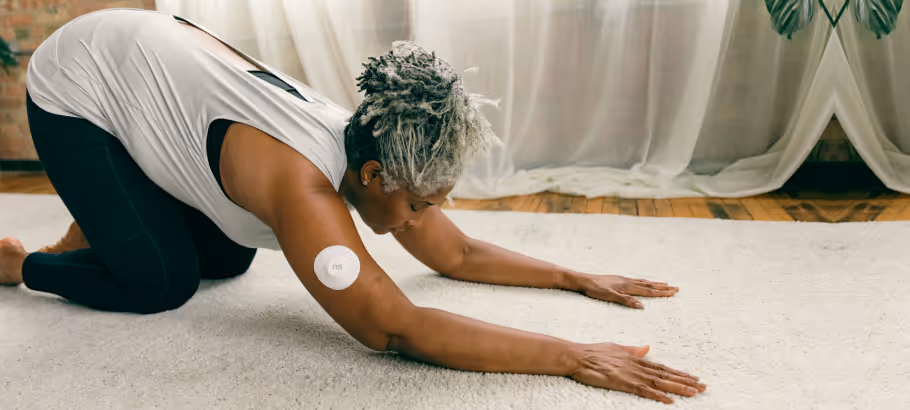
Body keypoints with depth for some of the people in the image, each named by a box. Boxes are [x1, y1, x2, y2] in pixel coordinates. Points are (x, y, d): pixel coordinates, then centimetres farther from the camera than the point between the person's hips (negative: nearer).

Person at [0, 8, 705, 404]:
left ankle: (97, 221, 29)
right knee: (163, 282, -8)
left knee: (228, 261, 6)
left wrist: (579, 278, -10)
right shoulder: (303, 187, -42)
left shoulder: (374, 148, -18)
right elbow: (398, 330, -46)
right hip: (73, 90, -6)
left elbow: (460, 255, -7)